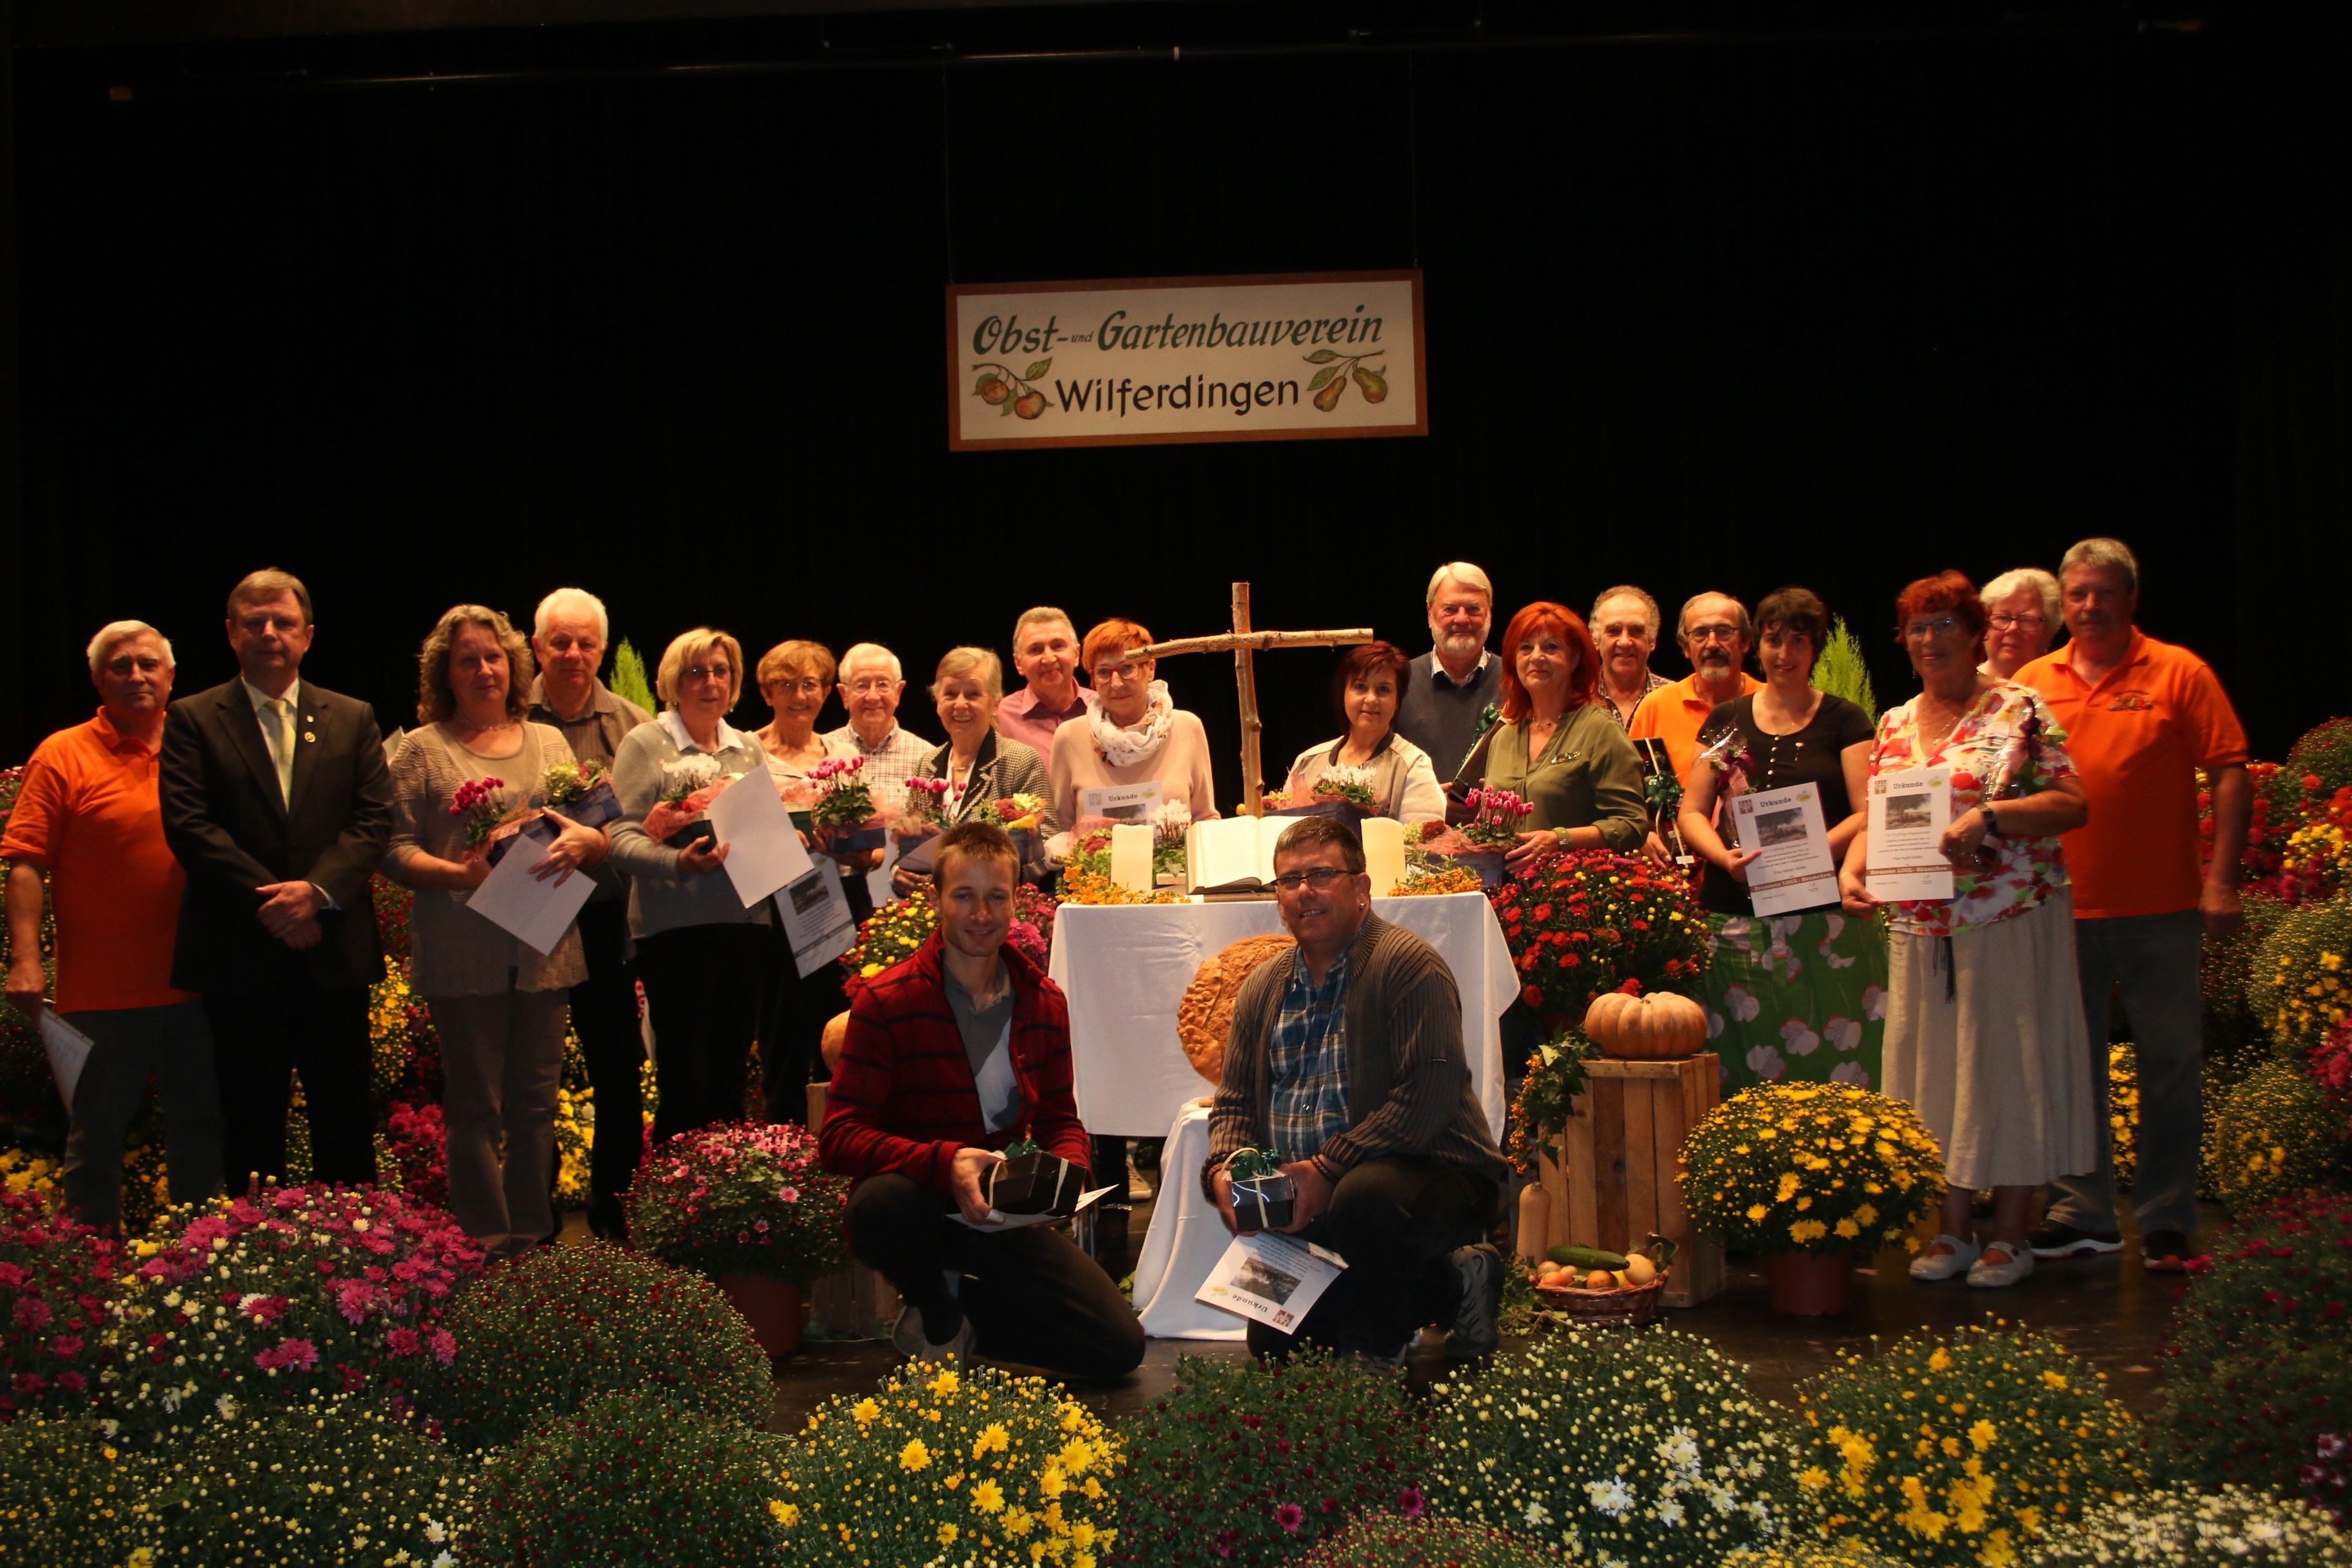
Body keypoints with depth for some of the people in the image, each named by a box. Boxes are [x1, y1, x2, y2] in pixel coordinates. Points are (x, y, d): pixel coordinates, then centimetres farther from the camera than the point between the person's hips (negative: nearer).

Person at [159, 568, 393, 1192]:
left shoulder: (353, 719, 10)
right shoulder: (192, 719, 3)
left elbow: (374, 820, 1)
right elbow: (188, 826, -7)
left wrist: (318, 890, -15)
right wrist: (269, 901, -15)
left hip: (334, 952, 2)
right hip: (239, 954, -2)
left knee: (345, 1118, 7)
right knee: (251, 1124, 6)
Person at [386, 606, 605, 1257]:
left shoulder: (548, 740, 15)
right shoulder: (423, 749, 3)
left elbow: (598, 833, 14)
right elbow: (397, 851, -3)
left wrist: (583, 841, -9)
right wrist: (460, 873, -19)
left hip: (545, 951, 4)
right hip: (463, 954, -4)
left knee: (536, 1103, 7)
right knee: (476, 1107, 0)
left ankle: (532, 1239, 16)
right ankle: (487, 1247, 7)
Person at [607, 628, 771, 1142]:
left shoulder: (749, 748, 17)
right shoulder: (646, 744, 0)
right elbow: (622, 838, -9)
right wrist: (678, 862, -27)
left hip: (744, 923, 5)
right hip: (676, 927, -5)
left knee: (730, 1079, 10)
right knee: (685, 1085, -5)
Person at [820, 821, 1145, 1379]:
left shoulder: (1044, 1003, 4)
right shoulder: (887, 1002, -11)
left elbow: (1061, 1122, 14)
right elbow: (840, 1137, -18)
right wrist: (943, 1164, -34)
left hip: (1006, 1219, 4)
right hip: (920, 1203, -4)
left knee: (1120, 1347, -12)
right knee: (880, 1202, -41)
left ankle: (961, 1315, 14)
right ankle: (937, 1311, -5)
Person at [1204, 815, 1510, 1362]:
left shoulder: (1409, 963, -12)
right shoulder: (1263, 988, 11)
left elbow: (1430, 1093, -22)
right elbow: (1235, 1102, 15)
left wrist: (1329, 1169, -25)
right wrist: (1223, 1172, -8)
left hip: (1433, 1176, -8)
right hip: (1308, 1199, 8)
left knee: (1365, 1194, -40)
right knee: (1271, 1343, 2)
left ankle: (1377, 1348, -11)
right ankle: (1450, 1286, 17)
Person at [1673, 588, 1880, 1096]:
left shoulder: (1844, 721, 7)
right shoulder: (1727, 721, 14)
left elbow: (1868, 815, -1)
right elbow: (1691, 813, 12)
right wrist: (1724, 855, -9)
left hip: (1823, 917, -2)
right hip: (1735, 916, 2)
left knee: (1829, 1066, -8)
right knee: (1738, 1075, -3)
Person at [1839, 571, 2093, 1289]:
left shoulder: (2019, 710, -3)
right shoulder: (1895, 726, 13)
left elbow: (2072, 804, -9)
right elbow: (1877, 819, 15)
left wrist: (1989, 816, -21)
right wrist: (1851, 870, -4)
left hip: (2012, 919, -5)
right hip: (1921, 927, 5)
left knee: (2007, 1060, 0)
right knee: (1933, 1068, 6)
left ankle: (2010, 1233, 8)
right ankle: (1953, 1228, 15)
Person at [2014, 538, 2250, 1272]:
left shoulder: (2179, 673, 0)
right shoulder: (2033, 683, 8)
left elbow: (2230, 775, -3)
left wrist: (2222, 880, -10)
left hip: (2160, 908, -3)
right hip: (2061, 908, 3)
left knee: (2171, 1062, 3)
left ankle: (2168, 1223, 11)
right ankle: (2083, 1212, 19)